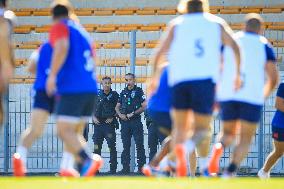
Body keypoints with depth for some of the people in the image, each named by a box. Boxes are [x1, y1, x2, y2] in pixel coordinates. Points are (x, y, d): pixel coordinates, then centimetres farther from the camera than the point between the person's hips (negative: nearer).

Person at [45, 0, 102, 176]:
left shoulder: (59, 27, 2)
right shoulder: (81, 30, 24)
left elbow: (62, 48, -19)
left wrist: (52, 75, -21)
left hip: (71, 88, -8)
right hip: (91, 88, 8)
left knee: (64, 131, -11)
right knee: (76, 133, 13)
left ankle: (88, 159, -31)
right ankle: (83, 169, -2)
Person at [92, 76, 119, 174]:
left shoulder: (114, 95, 3)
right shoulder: (97, 95, 10)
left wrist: (112, 118, -7)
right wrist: (94, 117, 0)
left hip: (109, 123, -3)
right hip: (98, 123, 3)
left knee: (112, 147, -6)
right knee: (96, 147, 4)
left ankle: (113, 169, -3)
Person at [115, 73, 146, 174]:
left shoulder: (139, 91, 1)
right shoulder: (123, 92, 15)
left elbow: (144, 106, -5)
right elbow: (117, 107, 18)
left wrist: (133, 113, -13)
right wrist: (120, 114, -2)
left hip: (136, 121, -5)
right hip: (125, 122, 5)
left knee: (139, 145, -6)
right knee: (126, 146, 5)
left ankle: (141, 167, -5)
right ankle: (125, 167, 8)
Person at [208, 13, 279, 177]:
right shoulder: (264, 45, 7)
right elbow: (273, 78, 1)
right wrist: (264, 95, 19)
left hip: (227, 95, 2)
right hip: (252, 96, -2)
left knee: (228, 134, 20)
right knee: (246, 139, 7)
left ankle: (219, 148, -16)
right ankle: (230, 172, -14)